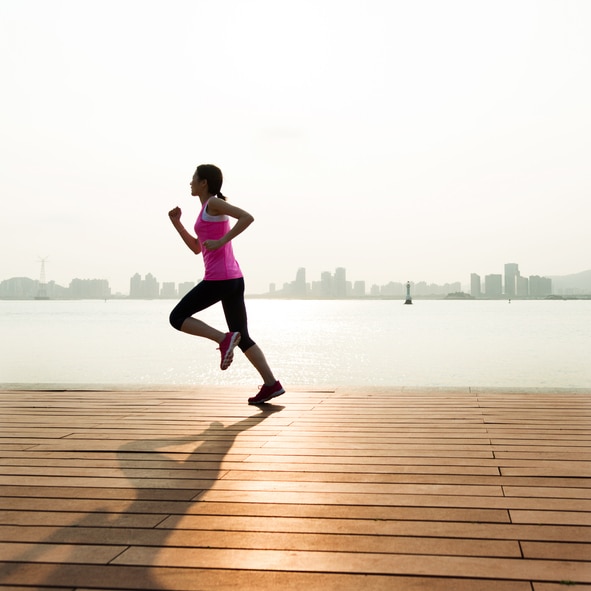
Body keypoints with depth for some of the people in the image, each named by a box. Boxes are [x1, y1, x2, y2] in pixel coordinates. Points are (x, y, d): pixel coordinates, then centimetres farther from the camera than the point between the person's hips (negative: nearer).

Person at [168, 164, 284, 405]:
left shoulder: (213, 203, -3)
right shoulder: (211, 210, 24)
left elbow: (248, 217, -17)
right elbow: (197, 248, 29)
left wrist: (221, 242, -18)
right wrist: (176, 222, 22)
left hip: (219, 277, -9)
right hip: (233, 278, 9)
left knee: (177, 318, 3)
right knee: (242, 338, 9)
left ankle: (224, 339, -11)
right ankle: (271, 384, 3)